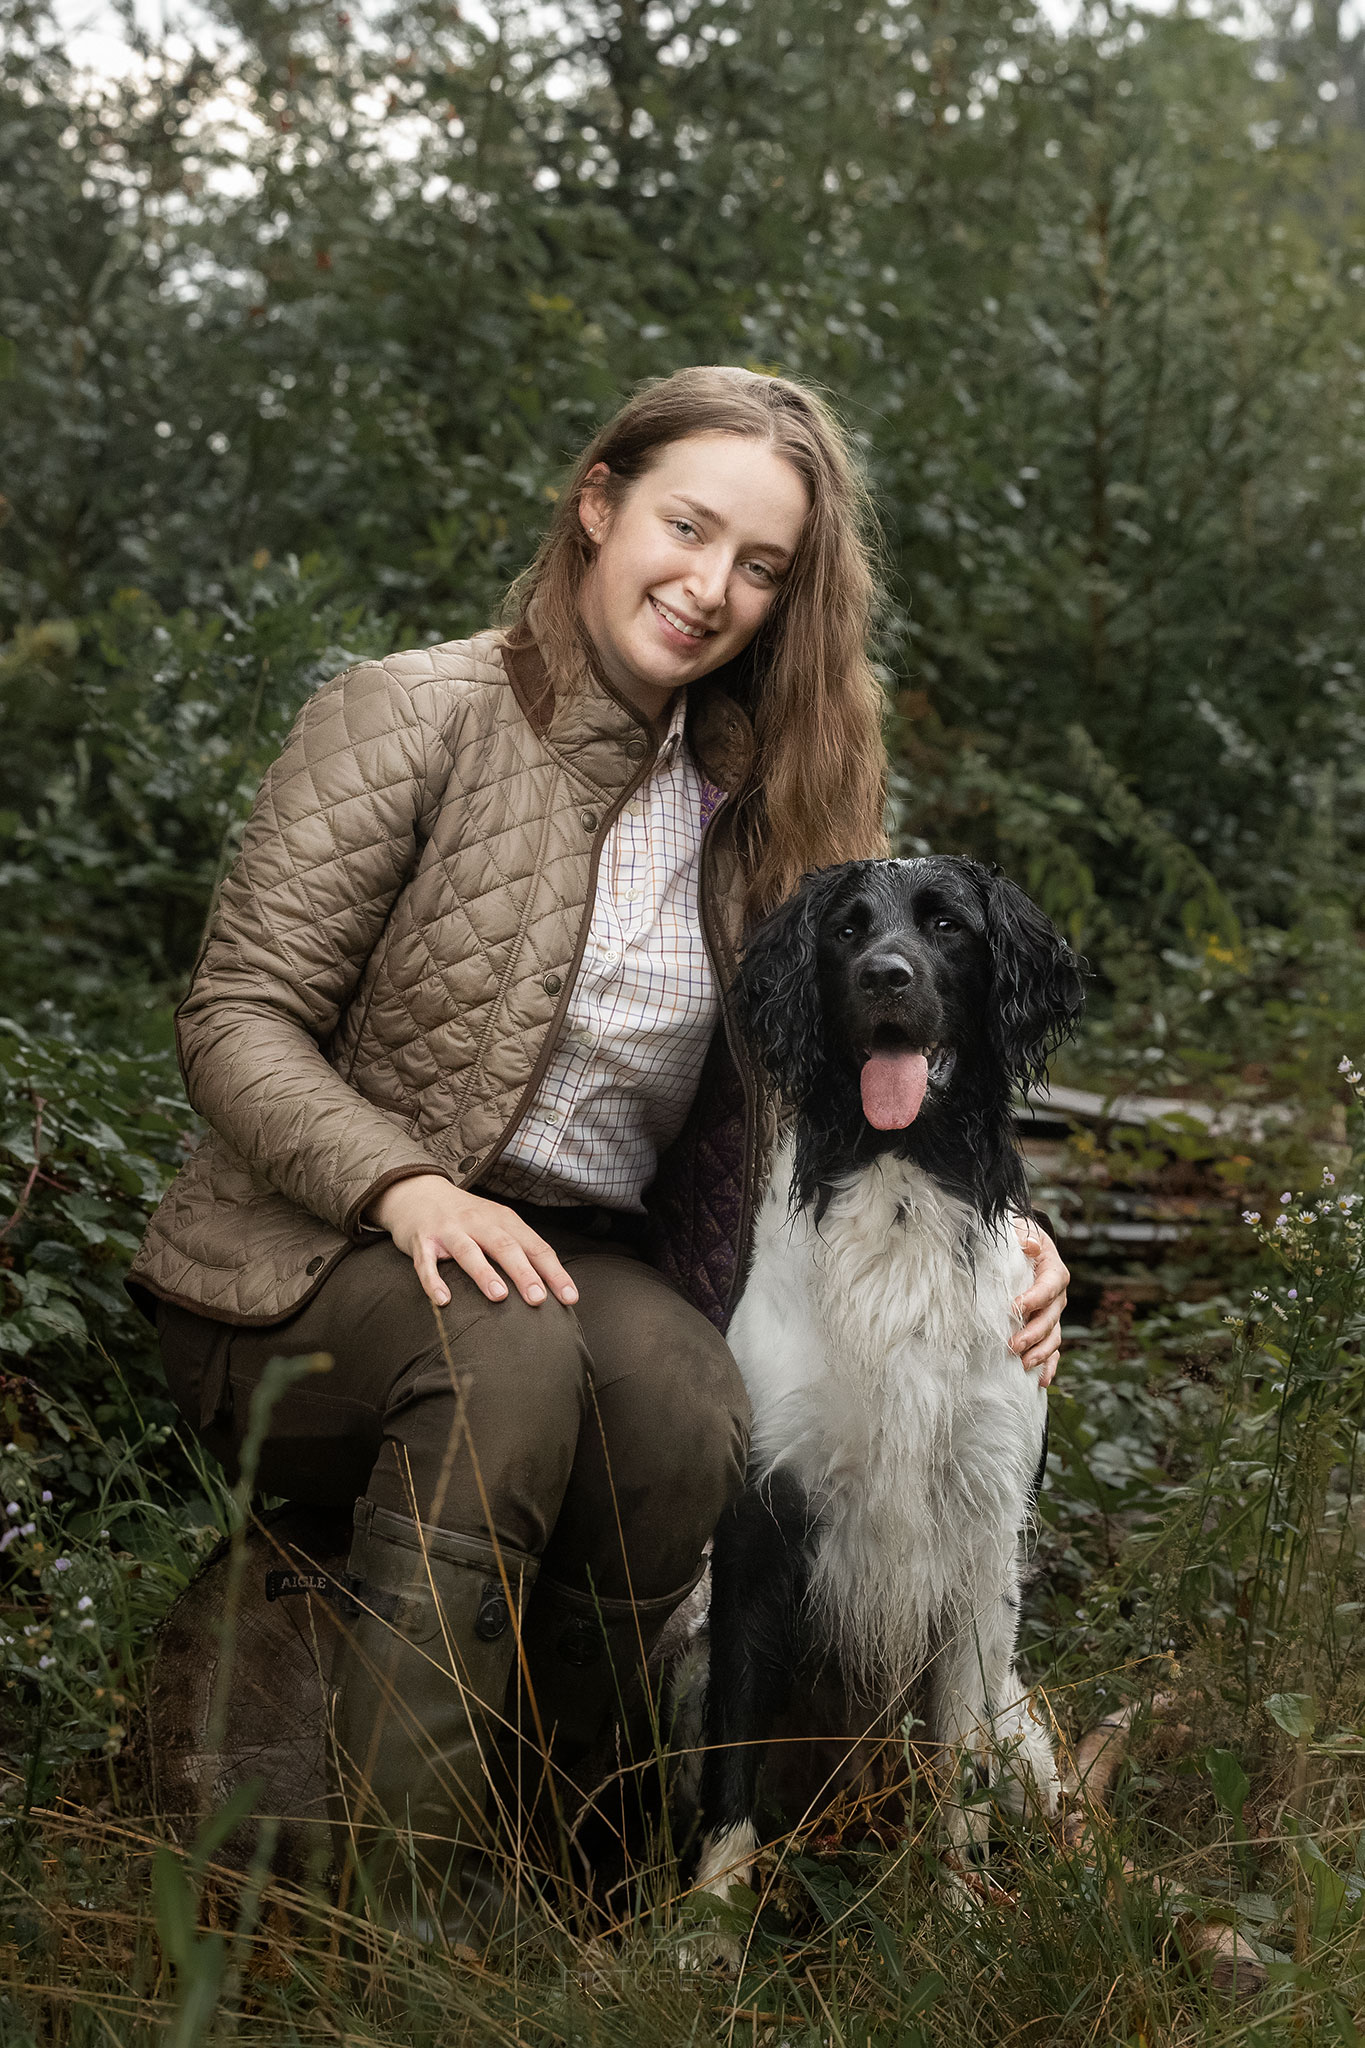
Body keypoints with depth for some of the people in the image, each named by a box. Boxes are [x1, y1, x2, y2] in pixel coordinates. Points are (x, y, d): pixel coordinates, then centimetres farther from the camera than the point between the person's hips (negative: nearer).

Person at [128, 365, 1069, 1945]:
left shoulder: (753, 803, 11)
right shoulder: (413, 716, -4)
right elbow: (236, 1016, -8)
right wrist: (406, 1185, -25)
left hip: (585, 1267, 3)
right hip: (306, 1280, -3)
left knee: (691, 1400, -32)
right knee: (515, 1342, -37)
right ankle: (408, 1904, -30)